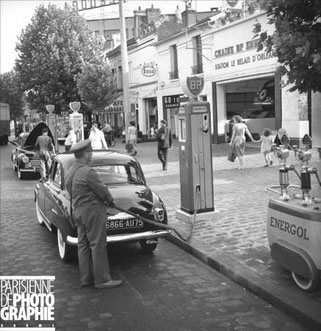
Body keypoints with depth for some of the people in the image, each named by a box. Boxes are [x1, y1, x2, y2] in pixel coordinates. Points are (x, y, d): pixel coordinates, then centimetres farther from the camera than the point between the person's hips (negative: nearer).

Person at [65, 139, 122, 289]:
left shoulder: (70, 172, 8)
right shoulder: (87, 172, -20)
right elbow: (102, 190, -16)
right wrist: (110, 200, 5)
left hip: (78, 211, 9)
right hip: (92, 211, -9)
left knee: (83, 245, 13)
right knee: (98, 245, -2)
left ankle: (86, 278, 21)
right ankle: (102, 280, 4)